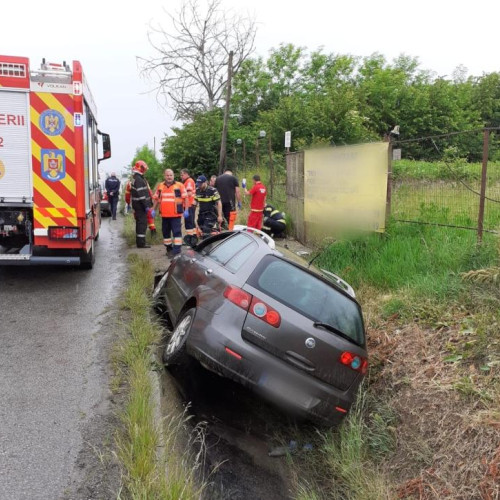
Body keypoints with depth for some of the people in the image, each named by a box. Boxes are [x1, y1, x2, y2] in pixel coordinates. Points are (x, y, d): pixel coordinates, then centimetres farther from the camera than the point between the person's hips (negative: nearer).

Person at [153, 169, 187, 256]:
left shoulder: (179, 185, -2)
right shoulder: (160, 186, 11)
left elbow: (185, 198, -3)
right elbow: (156, 199, 17)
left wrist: (186, 210, -10)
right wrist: (153, 210, 11)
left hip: (176, 214, -5)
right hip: (164, 214, 5)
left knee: (177, 232, -8)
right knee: (165, 232, 13)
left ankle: (177, 251, -7)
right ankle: (169, 249, 28)